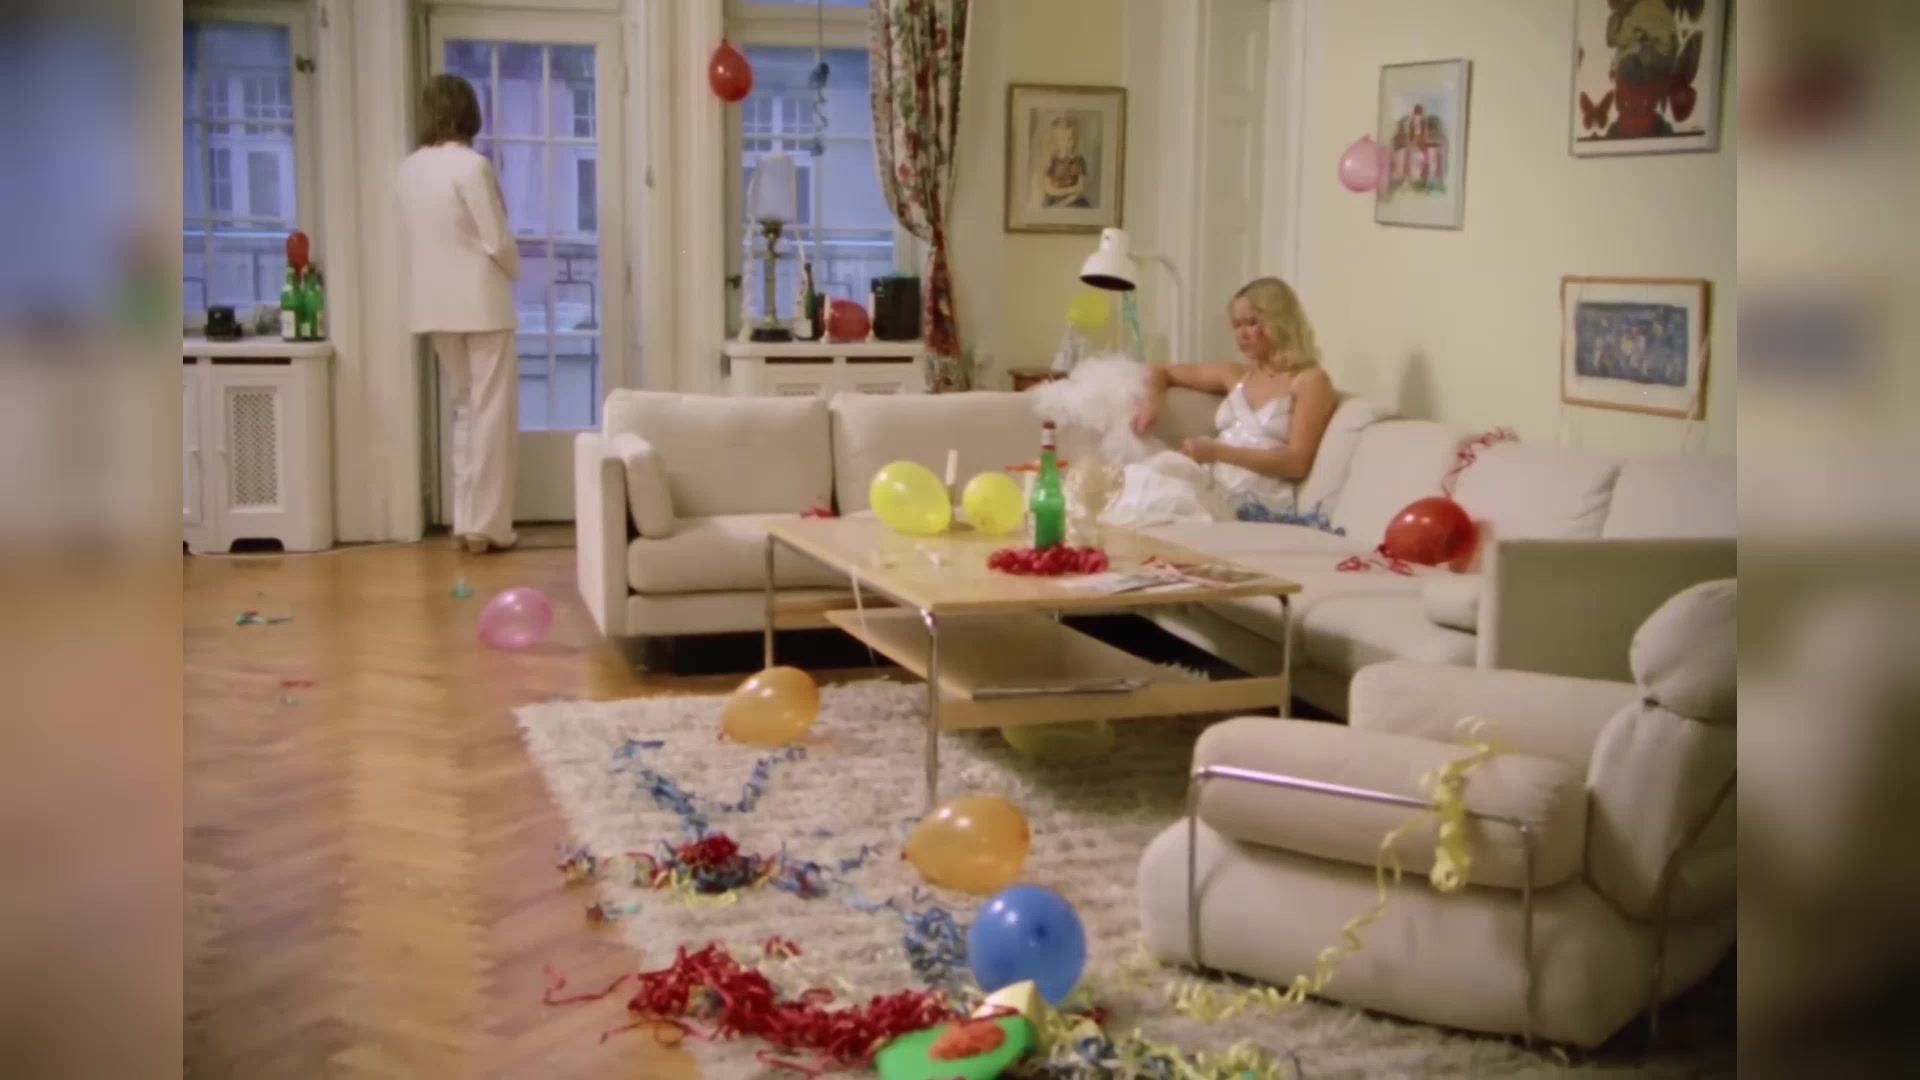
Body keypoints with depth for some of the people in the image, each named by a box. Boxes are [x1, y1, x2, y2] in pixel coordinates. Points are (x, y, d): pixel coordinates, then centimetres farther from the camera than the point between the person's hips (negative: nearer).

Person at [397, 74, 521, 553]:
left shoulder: (409, 168, 5)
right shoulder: (473, 165, -15)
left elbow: (419, 236, 9)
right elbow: (497, 241, -15)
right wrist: (514, 272, 6)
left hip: (436, 305, 7)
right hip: (482, 303, -7)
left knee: (464, 410, 15)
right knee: (492, 413, 0)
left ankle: (465, 520, 15)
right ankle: (486, 526, 0)